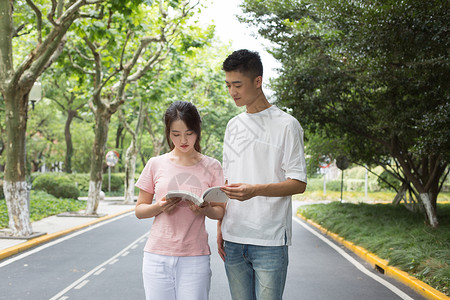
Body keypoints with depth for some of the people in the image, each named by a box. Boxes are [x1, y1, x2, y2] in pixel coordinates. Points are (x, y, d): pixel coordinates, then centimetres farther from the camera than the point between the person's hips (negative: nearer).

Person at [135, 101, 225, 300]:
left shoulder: (211, 167, 4)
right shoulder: (156, 165, 4)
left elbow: (220, 212, 7)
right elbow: (139, 210, 7)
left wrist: (207, 210, -15)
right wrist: (159, 207, -13)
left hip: (195, 257, 0)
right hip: (157, 255, 1)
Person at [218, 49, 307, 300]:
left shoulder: (286, 124, -4)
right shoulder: (233, 126, 15)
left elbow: (299, 183, -8)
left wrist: (255, 190, -23)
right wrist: (220, 226, 12)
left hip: (270, 241, -5)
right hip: (233, 240, 5)